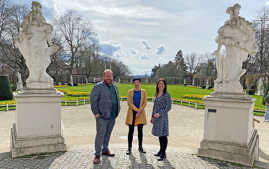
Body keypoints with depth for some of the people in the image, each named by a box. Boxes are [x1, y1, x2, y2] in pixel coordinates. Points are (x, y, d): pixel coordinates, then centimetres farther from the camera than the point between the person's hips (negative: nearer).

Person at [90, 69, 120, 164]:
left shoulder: (115, 87, 14)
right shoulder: (98, 86, -7)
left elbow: (117, 100, 23)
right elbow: (93, 99, -11)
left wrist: (117, 111, 14)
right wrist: (96, 112, -14)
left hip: (112, 116, 6)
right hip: (102, 116, -6)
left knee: (108, 133, 15)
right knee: (100, 134, -5)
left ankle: (105, 150, 30)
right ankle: (97, 155, 4)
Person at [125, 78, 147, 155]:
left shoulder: (143, 91, 6)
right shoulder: (130, 92, 2)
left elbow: (145, 103, 1)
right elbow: (129, 103, -5)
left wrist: (140, 111, -11)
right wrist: (137, 110, -13)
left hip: (141, 114, 1)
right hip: (132, 113, -1)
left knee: (140, 131, 6)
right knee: (131, 131, 0)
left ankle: (140, 147, 19)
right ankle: (129, 148, 9)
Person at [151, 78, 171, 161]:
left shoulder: (166, 95, -9)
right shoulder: (157, 94, 11)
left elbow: (168, 107, -12)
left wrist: (159, 113, -18)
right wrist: (152, 116, 14)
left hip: (162, 117, -7)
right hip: (156, 117, 7)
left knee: (163, 135, -2)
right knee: (159, 134, 15)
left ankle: (163, 154, 6)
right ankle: (161, 150, 28)